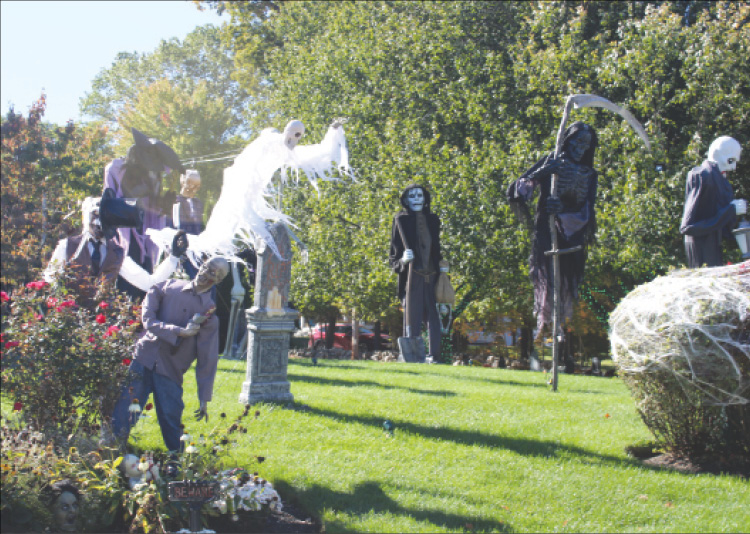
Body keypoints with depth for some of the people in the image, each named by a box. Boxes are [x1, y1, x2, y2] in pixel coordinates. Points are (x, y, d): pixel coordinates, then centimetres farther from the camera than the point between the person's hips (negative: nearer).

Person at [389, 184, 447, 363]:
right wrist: (402, 259, -17)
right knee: (412, 314, -5)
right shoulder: (401, 220, 4)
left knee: (432, 315, 0)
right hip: (412, 275, -4)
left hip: (430, 274, 4)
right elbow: (395, 251, 2)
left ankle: (434, 353, 1)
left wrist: (441, 265, 8)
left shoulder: (432, 219, 15)